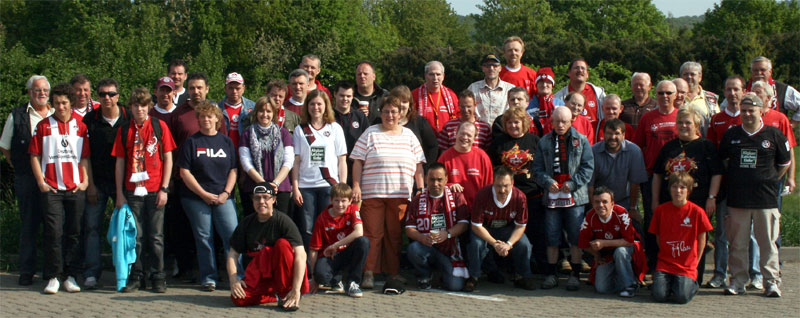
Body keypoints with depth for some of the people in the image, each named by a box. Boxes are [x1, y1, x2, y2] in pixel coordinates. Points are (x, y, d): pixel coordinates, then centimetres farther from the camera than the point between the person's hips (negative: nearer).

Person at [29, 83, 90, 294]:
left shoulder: (80, 127, 10)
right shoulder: (43, 126, 6)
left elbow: (85, 158, 12)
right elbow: (35, 156, 5)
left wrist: (85, 181, 0)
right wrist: (41, 182, -3)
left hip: (76, 189, 2)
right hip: (51, 189, -1)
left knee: (73, 233, 4)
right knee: (53, 232, -6)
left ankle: (70, 276, 11)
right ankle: (53, 277, 0)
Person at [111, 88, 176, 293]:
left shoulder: (159, 126, 2)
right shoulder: (124, 130, 7)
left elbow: (168, 159, 2)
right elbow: (119, 163, 8)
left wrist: (164, 189, -5)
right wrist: (120, 194, 3)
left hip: (155, 190, -1)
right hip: (133, 191, 2)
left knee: (156, 236, 3)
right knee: (135, 236, 4)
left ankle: (158, 277, 11)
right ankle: (135, 277, 13)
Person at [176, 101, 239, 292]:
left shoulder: (226, 142, 11)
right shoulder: (191, 142, 3)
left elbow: (233, 170, 10)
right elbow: (184, 172, -2)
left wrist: (226, 193, -5)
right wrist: (204, 194, -9)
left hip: (223, 198, 1)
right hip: (196, 199, -1)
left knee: (232, 235, -9)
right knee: (204, 238, 1)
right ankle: (208, 278, 11)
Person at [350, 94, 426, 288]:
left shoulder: (409, 135, 14)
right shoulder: (370, 134, 6)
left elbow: (418, 165, 14)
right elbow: (358, 162, 3)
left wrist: (421, 189, 7)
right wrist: (356, 186, -6)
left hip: (400, 194, 2)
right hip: (372, 194, -2)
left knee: (395, 235, 4)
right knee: (372, 234, -4)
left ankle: (393, 274, 11)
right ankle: (369, 273, -1)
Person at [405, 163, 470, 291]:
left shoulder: (457, 196, 6)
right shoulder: (418, 200, 8)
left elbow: (464, 223, -4)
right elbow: (409, 229, 2)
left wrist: (447, 234, -23)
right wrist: (422, 237, -21)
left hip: (450, 249, -1)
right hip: (426, 247, 1)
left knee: (455, 285, -22)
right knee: (413, 249, -35)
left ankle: (446, 272, 17)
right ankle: (425, 275, -1)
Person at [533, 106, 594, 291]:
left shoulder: (581, 141, 4)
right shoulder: (544, 142, 10)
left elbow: (588, 167, 0)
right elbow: (537, 168, 8)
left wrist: (572, 183, -11)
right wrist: (548, 182, -10)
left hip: (575, 197, -2)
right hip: (552, 196, 2)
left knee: (576, 237, 0)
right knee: (552, 237, 6)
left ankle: (575, 275, 9)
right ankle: (551, 274, 14)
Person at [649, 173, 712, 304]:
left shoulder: (697, 211, -5)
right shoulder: (661, 210, 1)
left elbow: (701, 240, 3)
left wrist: (695, 263, 3)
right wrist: (666, 255, 6)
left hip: (687, 267, -2)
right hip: (665, 264, 2)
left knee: (682, 297, -21)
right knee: (659, 296, -19)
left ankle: (693, 284, 14)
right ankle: (665, 281, 15)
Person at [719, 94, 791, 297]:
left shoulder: (774, 135, 1)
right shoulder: (731, 135, 8)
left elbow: (785, 163, 12)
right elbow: (722, 161, 21)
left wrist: (770, 181, 9)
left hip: (766, 198, -2)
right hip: (737, 198, 2)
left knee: (768, 242, 1)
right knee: (737, 243, 5)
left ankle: (772, 281, 8)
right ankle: (737, 280, 13)